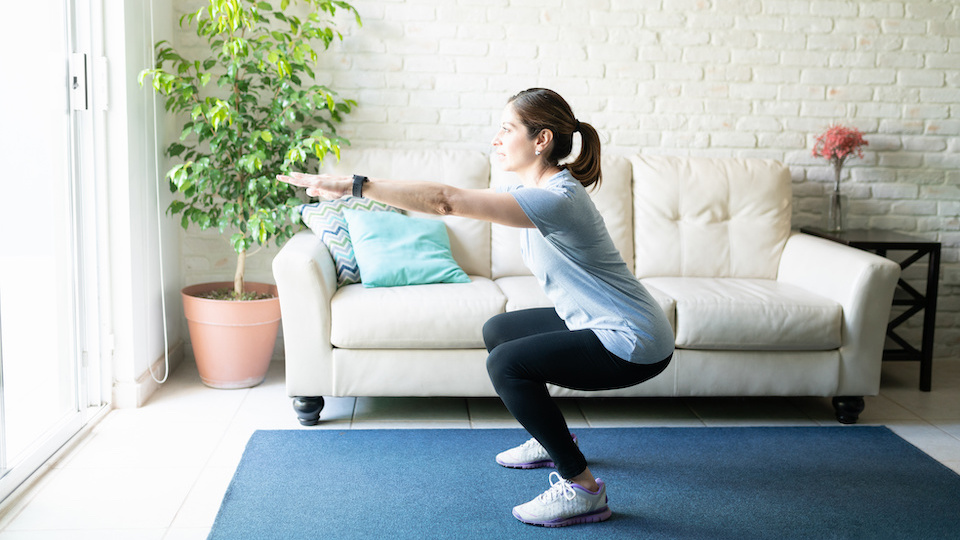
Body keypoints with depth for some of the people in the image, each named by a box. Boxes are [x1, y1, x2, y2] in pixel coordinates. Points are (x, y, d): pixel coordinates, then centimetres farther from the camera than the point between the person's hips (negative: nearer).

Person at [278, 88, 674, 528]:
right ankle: (551, 441, 34)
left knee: (506, 363, -20)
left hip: (634, 344, -10)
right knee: (497, 331, 19)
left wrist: (355, 185, -30)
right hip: (596, 323, 10)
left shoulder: (557, 198, -26)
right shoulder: (529, 189, 5)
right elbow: (452, 201, 7)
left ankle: (582, 489, -10)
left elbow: (447, 201, -31)